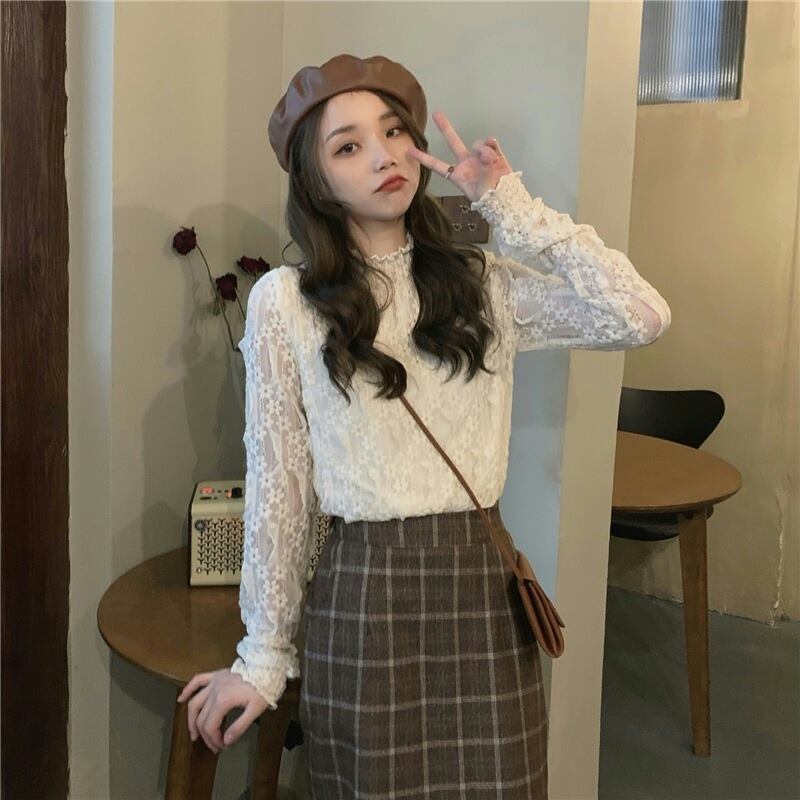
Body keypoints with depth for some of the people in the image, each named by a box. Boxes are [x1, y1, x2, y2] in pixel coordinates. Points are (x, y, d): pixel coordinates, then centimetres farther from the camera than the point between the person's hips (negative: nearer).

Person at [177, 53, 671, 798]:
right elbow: (275, 487, -1)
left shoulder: (484, 282, 2)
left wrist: (513, 206, -7)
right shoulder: (284, 299, -5)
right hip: (361, 595, -2)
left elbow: (642, 317, -10)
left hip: (482, 587, 2)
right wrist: (263, 656, 4)